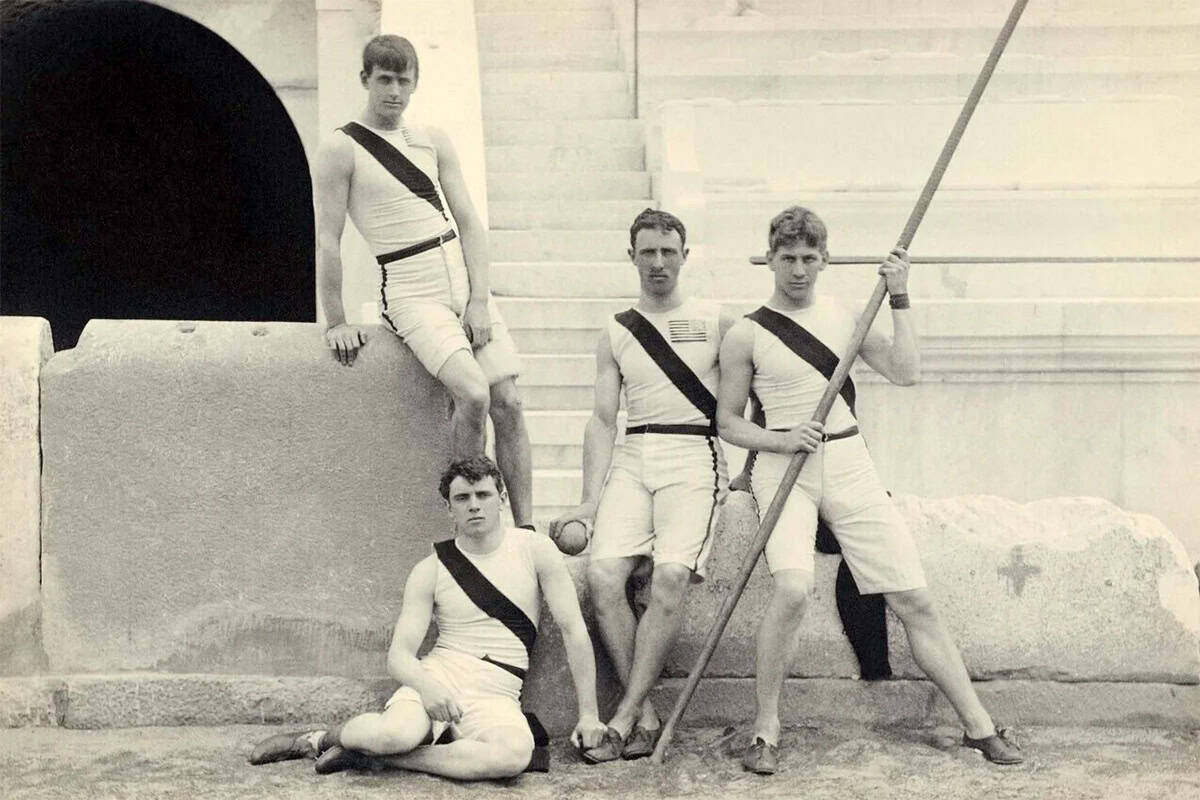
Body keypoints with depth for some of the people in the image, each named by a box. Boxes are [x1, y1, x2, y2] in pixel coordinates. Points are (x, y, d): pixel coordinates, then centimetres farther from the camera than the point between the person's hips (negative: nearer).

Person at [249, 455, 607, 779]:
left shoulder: (534, 550, 2)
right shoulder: (431, 570, 4)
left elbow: (574, 630, 2)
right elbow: (399, 653, -2)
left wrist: (588, 714, -1)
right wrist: (425, 685, -26)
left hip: (496, 696, 1)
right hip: (437, 678, -1)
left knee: (515, 754, -37)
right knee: (396, 734, -37)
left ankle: (372, 755, -19)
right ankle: (319, 738, -2)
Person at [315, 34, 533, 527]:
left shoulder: (434, 141, 13)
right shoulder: (341, 149, -2)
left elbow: (469, 223, 9)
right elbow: (328, 240, -3)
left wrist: (479, 300, -2)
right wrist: (336, 323, -4)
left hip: (464, 282, 5)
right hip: (411, 292, -5)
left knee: (508, 401, -5)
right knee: (473, 394, -24)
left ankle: (525, 529, 1)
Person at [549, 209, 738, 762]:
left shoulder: (715, 321, 10)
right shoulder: (616, 332, 16)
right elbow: (602, 420, 12)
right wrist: (589, 503, 4)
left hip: (694, 455, -3)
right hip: (631, 458, 3)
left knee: (671, 574, -25)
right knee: (603, 574, -18)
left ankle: (625, 716, -19)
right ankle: (646, 716, -11)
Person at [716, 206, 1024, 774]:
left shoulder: (843, 317, 11)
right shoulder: (746, 335, 2)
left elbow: (906, 373, 1)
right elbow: (726, 422, 4)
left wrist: (898, 299, -2)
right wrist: (781, 439, -12)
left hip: (848, 464, 3)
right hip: (784, 467, -3)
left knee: (914, 599, 0)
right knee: (792, 588, -28)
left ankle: (979, 727, 9)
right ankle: (765, 732, -13)